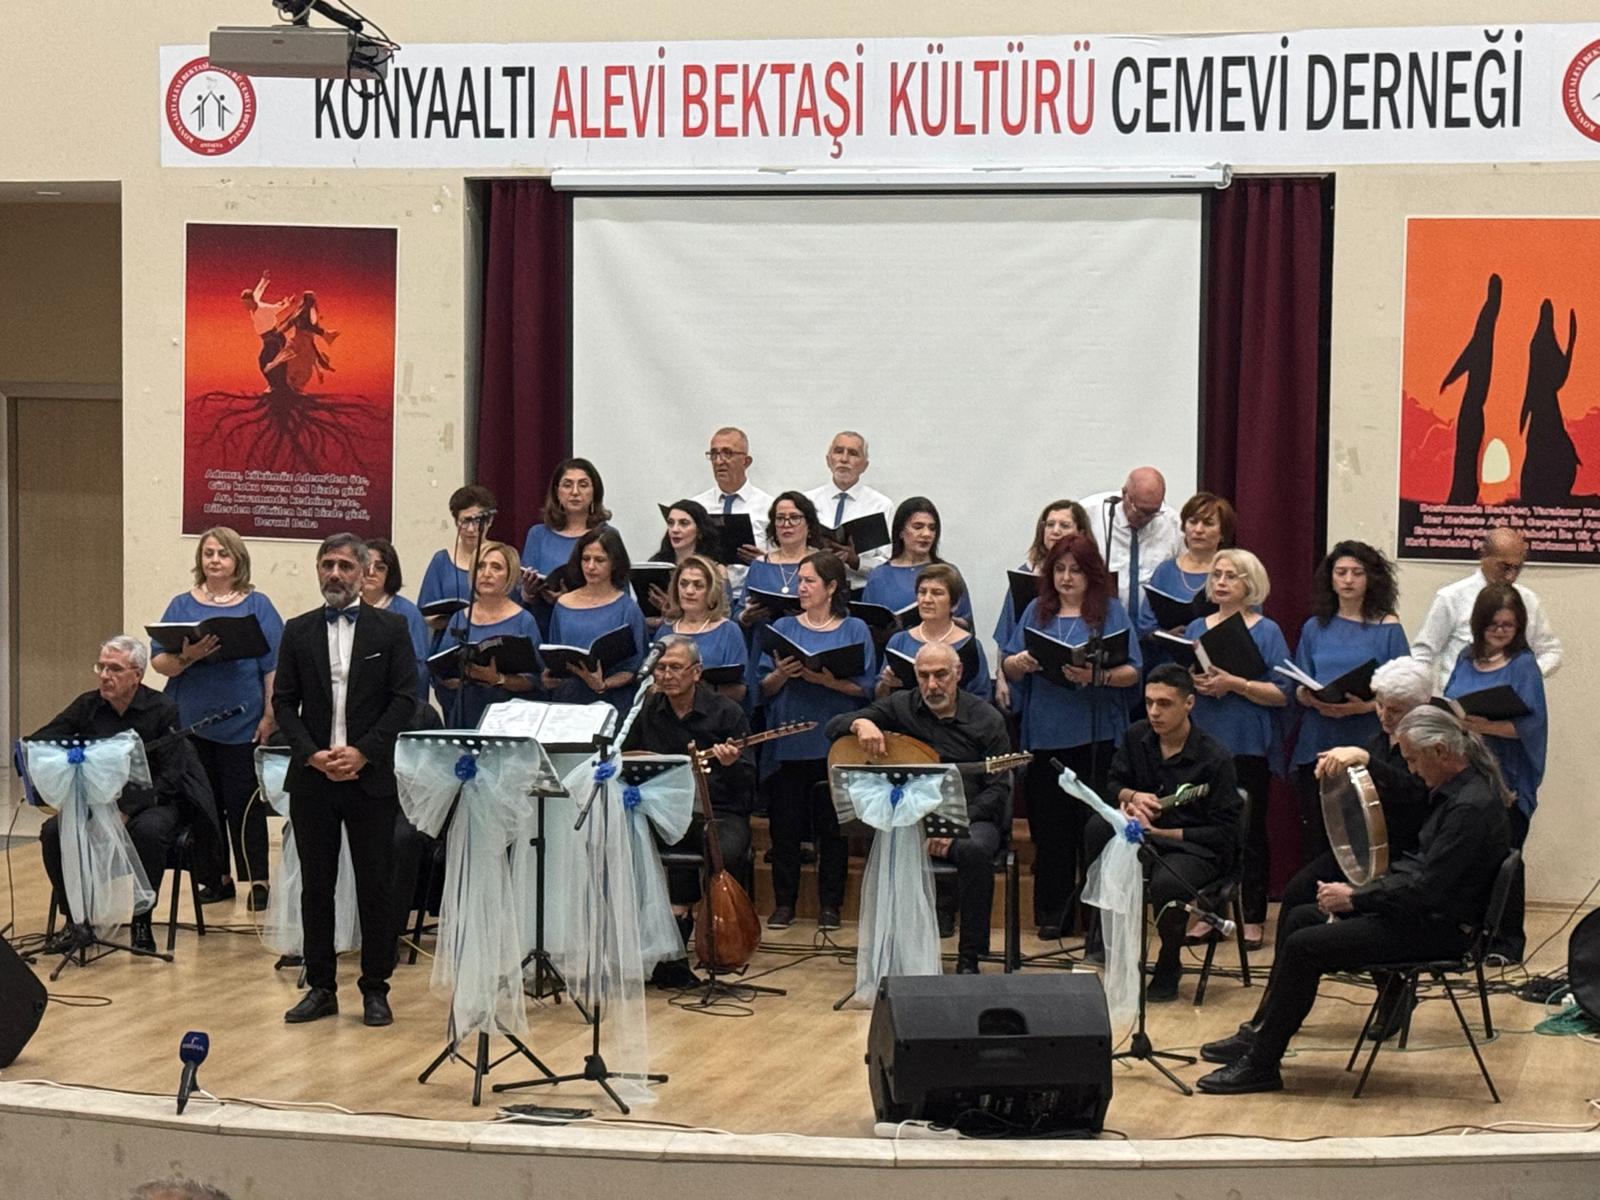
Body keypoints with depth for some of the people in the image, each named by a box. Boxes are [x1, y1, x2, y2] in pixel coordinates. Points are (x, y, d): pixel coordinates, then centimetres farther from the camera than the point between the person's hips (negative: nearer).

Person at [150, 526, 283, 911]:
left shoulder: (257, 606, 3)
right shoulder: (182, 605, 8)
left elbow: (273, 665, -2)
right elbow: (159, 662, 1)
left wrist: (270, 717, -9)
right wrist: (187, 656, -19)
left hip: (242, 724, -3)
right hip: (191, 723, 3)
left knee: (244, 806, 0)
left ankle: (258, 881, 7)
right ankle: (218, 877, 17)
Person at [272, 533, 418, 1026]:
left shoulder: (391, 629, 2)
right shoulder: (298, 631, 8)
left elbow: (405, 699, -3)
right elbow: (283, 703, 6)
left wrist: (363, 752, -13)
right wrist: (312, 754, -9)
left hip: (370, 777, -2)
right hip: (311, 778, 2)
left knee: (375, 887, 1)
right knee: (316, 886, 6)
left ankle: (375, 989, 9)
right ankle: (321, 988, 13)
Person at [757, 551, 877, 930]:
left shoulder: (855, 630, 4)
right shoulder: (783, 628, 9)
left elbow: (864, 686, -4)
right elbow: (765, 688, 6)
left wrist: (826, 679, -17)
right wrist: (781, 674, -14)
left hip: (833, 743, -2)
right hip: (787, 741, 2)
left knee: (831, 827, 3)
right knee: (785, 824, 3)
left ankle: (830, 905, 12)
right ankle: (784, 903, 12)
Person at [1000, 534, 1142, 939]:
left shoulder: (1111, 611, 3)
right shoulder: (1037, 611, 12)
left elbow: (1132, 672, -5)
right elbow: (1008, 666, 11)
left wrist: (1096, 676, -22)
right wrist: (1020, 663, -12)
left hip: (1096, 736, -3)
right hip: (1045, 735, 3)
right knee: (1049, 826, 5)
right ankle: (1051, 911, 12)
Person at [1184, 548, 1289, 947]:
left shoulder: (1266, 632, 0)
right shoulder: (1196, 628, 12)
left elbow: (1282, 694, -8)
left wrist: (1235, 685, -19)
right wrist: (1194, 684, -9)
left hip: (1248, 746, -4)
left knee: (1250, 832, 1)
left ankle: (1253, 918, 6)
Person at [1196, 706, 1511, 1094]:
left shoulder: (1472, 806, -25)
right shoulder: (1459, 788, 8)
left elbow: (1425, 887, -26)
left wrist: (1353, 898, -16)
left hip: (1439, 927, -11)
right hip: (1423, 906, 11)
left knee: (1304, 946, -15)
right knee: (1301, 918, 14)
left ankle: (1261, 1064, -6)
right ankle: (1262, 1033, 17)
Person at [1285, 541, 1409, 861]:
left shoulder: (1388, 629, 3)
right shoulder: (1315, 628, 14)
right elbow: (1296, 690, 14)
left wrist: (1364, 706, -18)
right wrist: (1312, 699, -8)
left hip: (1366, 747, -3)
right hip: (1316, 747, 3)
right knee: (1315, 837, 2)